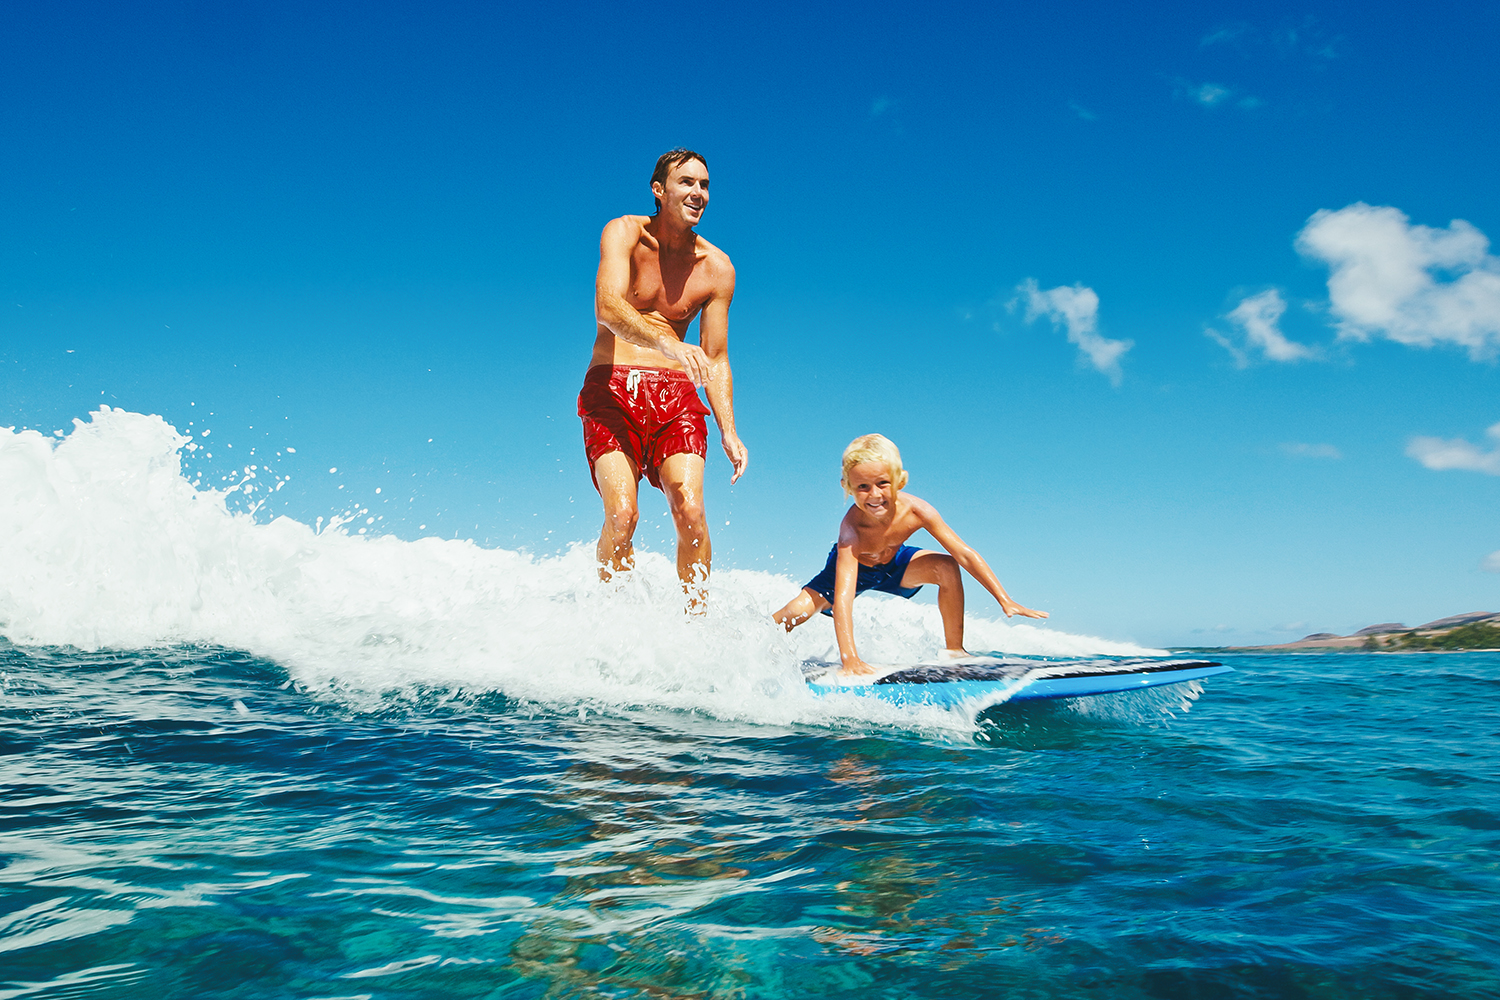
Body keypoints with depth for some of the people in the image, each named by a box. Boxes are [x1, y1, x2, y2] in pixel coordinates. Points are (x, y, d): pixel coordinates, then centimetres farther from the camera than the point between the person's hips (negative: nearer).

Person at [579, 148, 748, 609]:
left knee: (690, 510, -18)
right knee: (622, 514, -18)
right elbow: (607, 308, -20)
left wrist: (729, 432, -2)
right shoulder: (623, 234, -1)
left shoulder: (717, 268, 7)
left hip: (677, 393, 2)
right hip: (613, 387, -2)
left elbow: (716, 359, 10)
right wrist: (666, 343, -38)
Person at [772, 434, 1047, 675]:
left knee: (947, 567, -22)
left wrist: (1005, 600, -28)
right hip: (852, 568, -3)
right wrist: (850, 660, -58)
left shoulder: (916, 511, -33)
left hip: (893, 563, 3)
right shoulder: (852, 528, -42)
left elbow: (965, 555, -26)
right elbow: (843, 596, -49)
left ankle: (954, 650, -4)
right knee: (795, 613, -22)